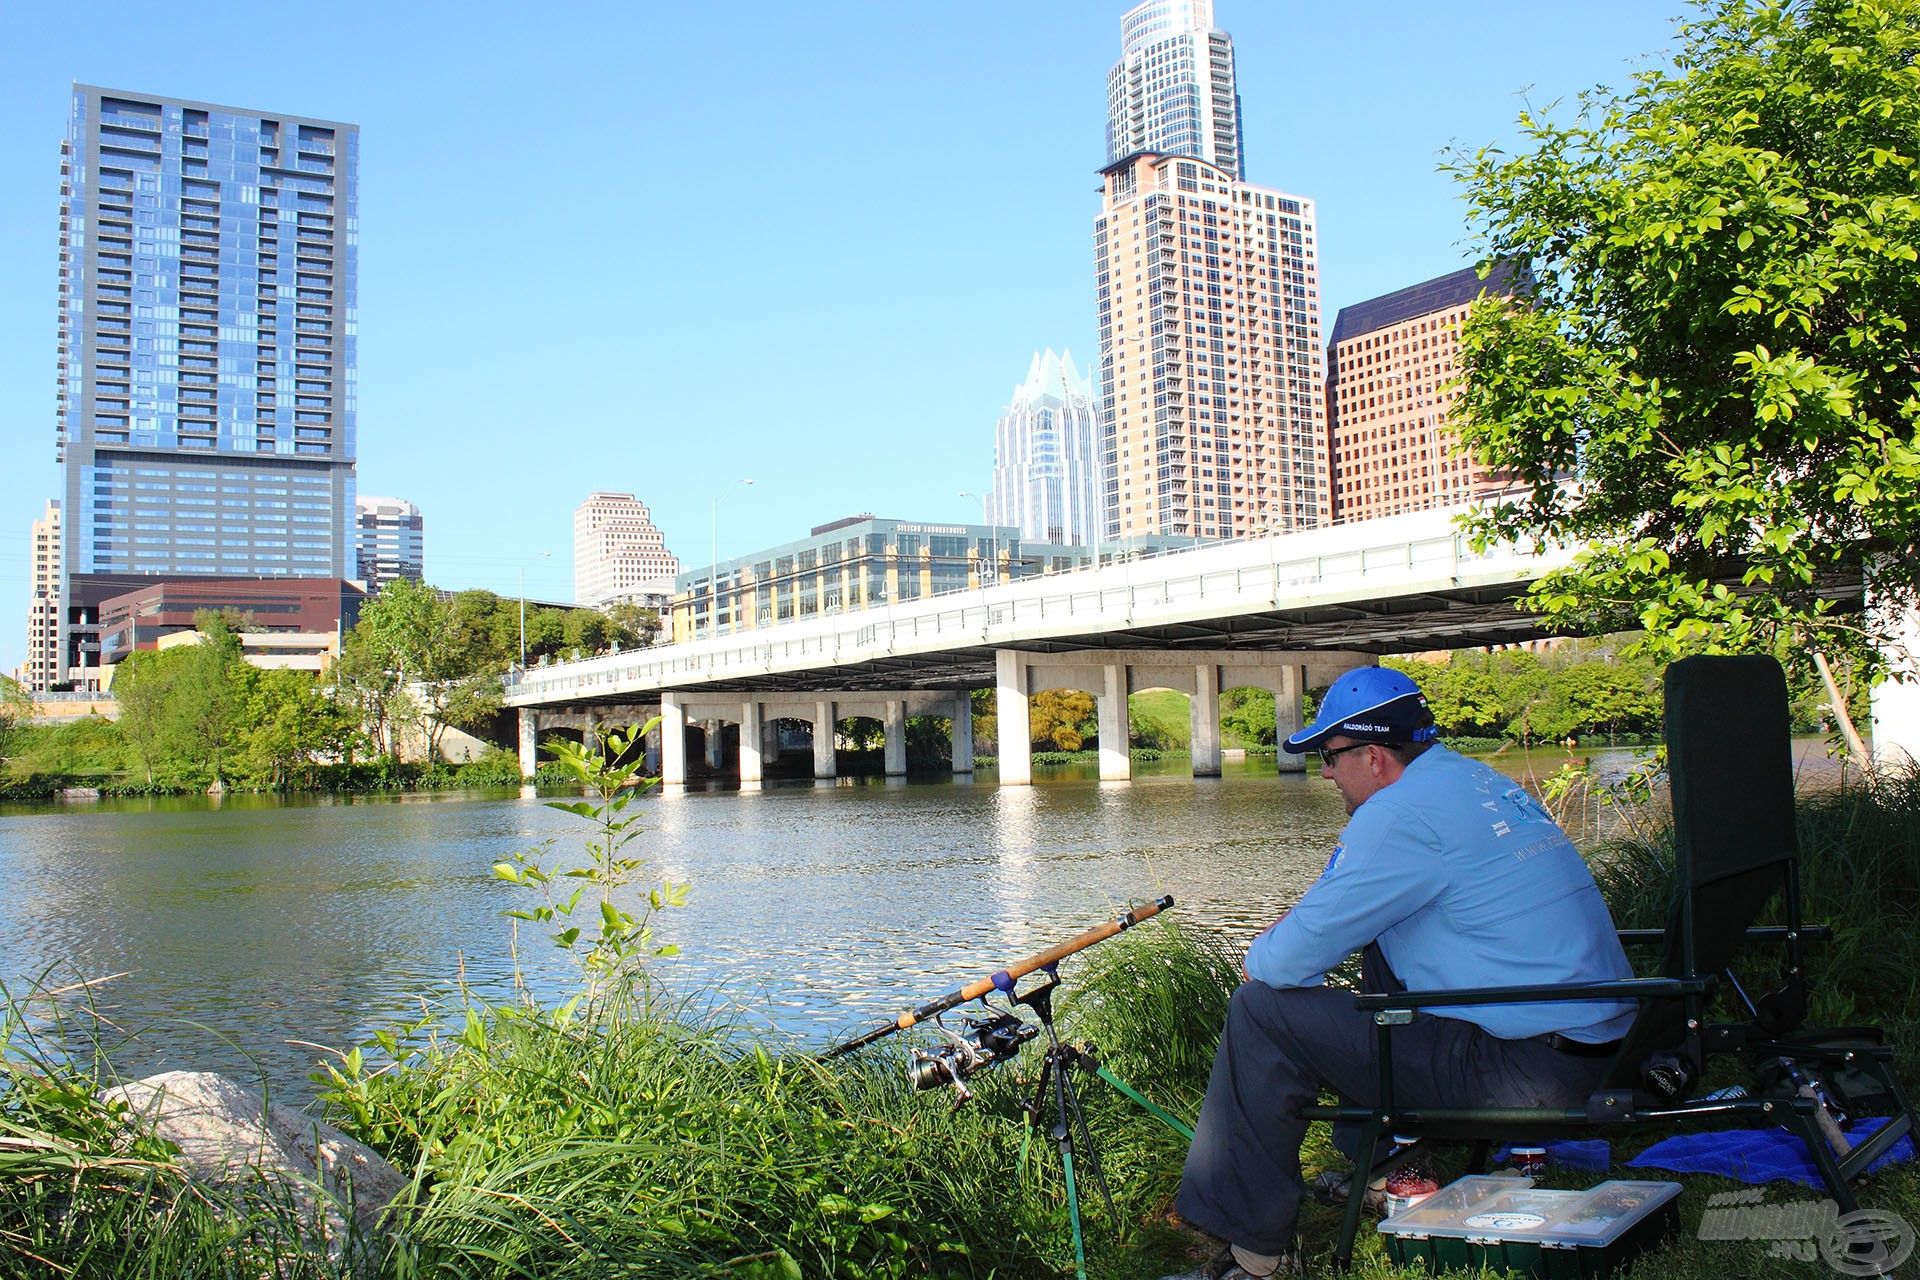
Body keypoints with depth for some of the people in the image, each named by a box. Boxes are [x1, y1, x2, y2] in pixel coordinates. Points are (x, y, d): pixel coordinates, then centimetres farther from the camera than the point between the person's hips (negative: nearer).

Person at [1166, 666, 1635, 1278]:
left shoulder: (1403, 813, -16)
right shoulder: (1483, 781, 13)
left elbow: (1289, 962, -13)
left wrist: (1260, 960, 8)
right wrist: (1294, 926, 15)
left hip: (1530, 1070, -10)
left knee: (1263, 1012, -7)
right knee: (1381, 946, 28)